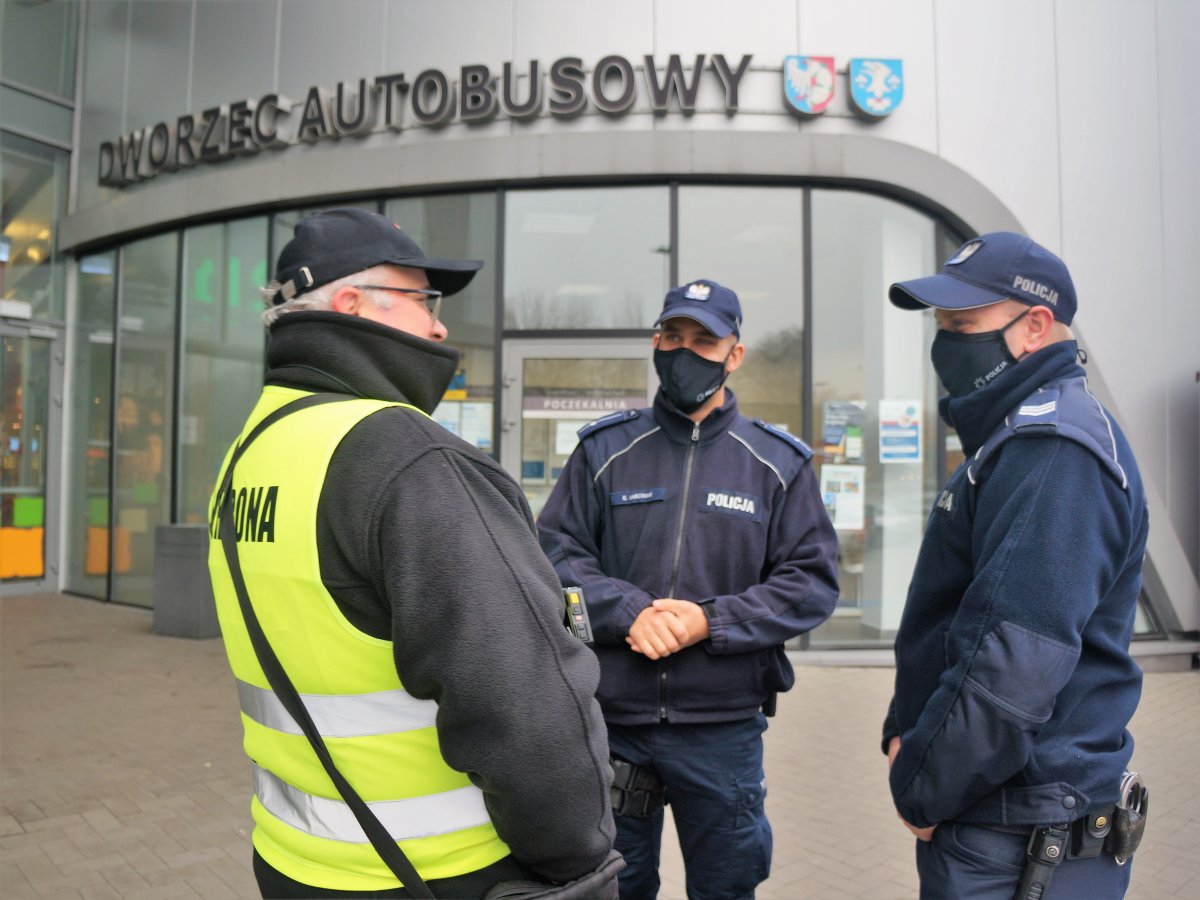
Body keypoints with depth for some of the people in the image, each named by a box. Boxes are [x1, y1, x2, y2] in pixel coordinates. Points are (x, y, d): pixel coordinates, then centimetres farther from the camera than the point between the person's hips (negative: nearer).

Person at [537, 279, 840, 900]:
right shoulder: (605, 450, 2)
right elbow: (555, 551, -2)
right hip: (612, 718, 1)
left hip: (725, 729, 0)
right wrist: (630, 611, -18)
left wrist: (712, 621, -16)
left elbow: (812, 581, -3)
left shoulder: (778, 463, 2)